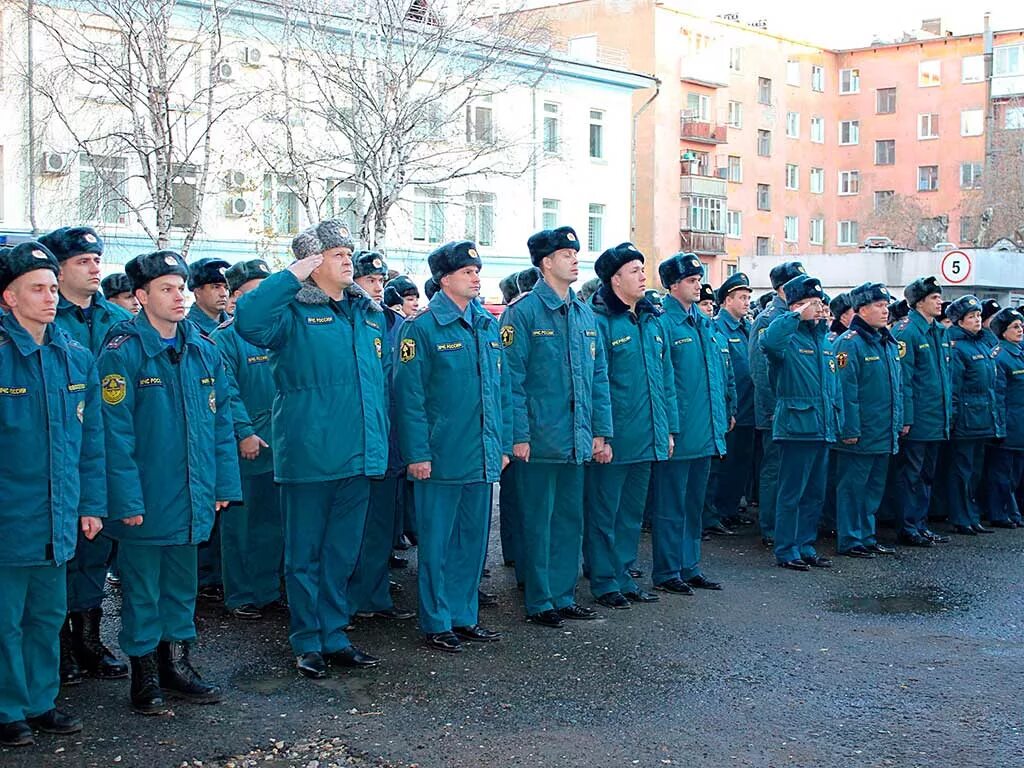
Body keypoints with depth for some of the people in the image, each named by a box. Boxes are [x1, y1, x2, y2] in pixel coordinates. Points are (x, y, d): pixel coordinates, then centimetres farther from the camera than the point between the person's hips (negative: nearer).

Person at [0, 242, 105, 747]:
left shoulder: (76, 358, 5)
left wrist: (92, 505, 9)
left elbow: (90, 440, 10)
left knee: (48, 615, 16)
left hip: (58, 520, 5)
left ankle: (40, 702, 31)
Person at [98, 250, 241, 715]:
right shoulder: (123, 352, -12)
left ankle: (177, 664, 30)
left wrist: (224, 483, 5)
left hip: (192, 497, 6)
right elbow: (116, 432, -15)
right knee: (141, 588, 7)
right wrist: (127, 499, -17)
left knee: (182, 585, 17)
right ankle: (145, 677, 19)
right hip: (146, 499, -5)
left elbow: (220, 420, 9)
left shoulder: (203, 350, 6)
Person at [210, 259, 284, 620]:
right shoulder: (225, 337, -7)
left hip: (279, 445, 6)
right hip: (244, 448, -6)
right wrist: (244, 433, -20)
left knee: (273, 522, 14)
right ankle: (240, 597, 12)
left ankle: (268, 590, 25)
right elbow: (227, 391, -14)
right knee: (240, 522, 2)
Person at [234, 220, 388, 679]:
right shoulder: (293, 312, -6)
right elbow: (247, 320, -27)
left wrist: (381, 440, 18)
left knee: (342, 554, 15)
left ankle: (334, 636, 26)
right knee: (305, 553, 6)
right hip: (309, 454, -6)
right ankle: (307, 642, 17)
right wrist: (293, 276, -23)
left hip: (359, 455, 6)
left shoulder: (370, 315, 14)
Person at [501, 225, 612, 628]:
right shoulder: (523, 312, -9)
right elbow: (512, 379, -11)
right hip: (540, 440, -6)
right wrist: (519, 436, -15)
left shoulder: (584, 313, 11)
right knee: (539, 521, 3)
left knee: (570, 519, 13)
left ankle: (563, 596, 24)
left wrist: (601, 431, 9)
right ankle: (540, 602, 12)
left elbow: (599, 375, 13)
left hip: (577, 440, 7)